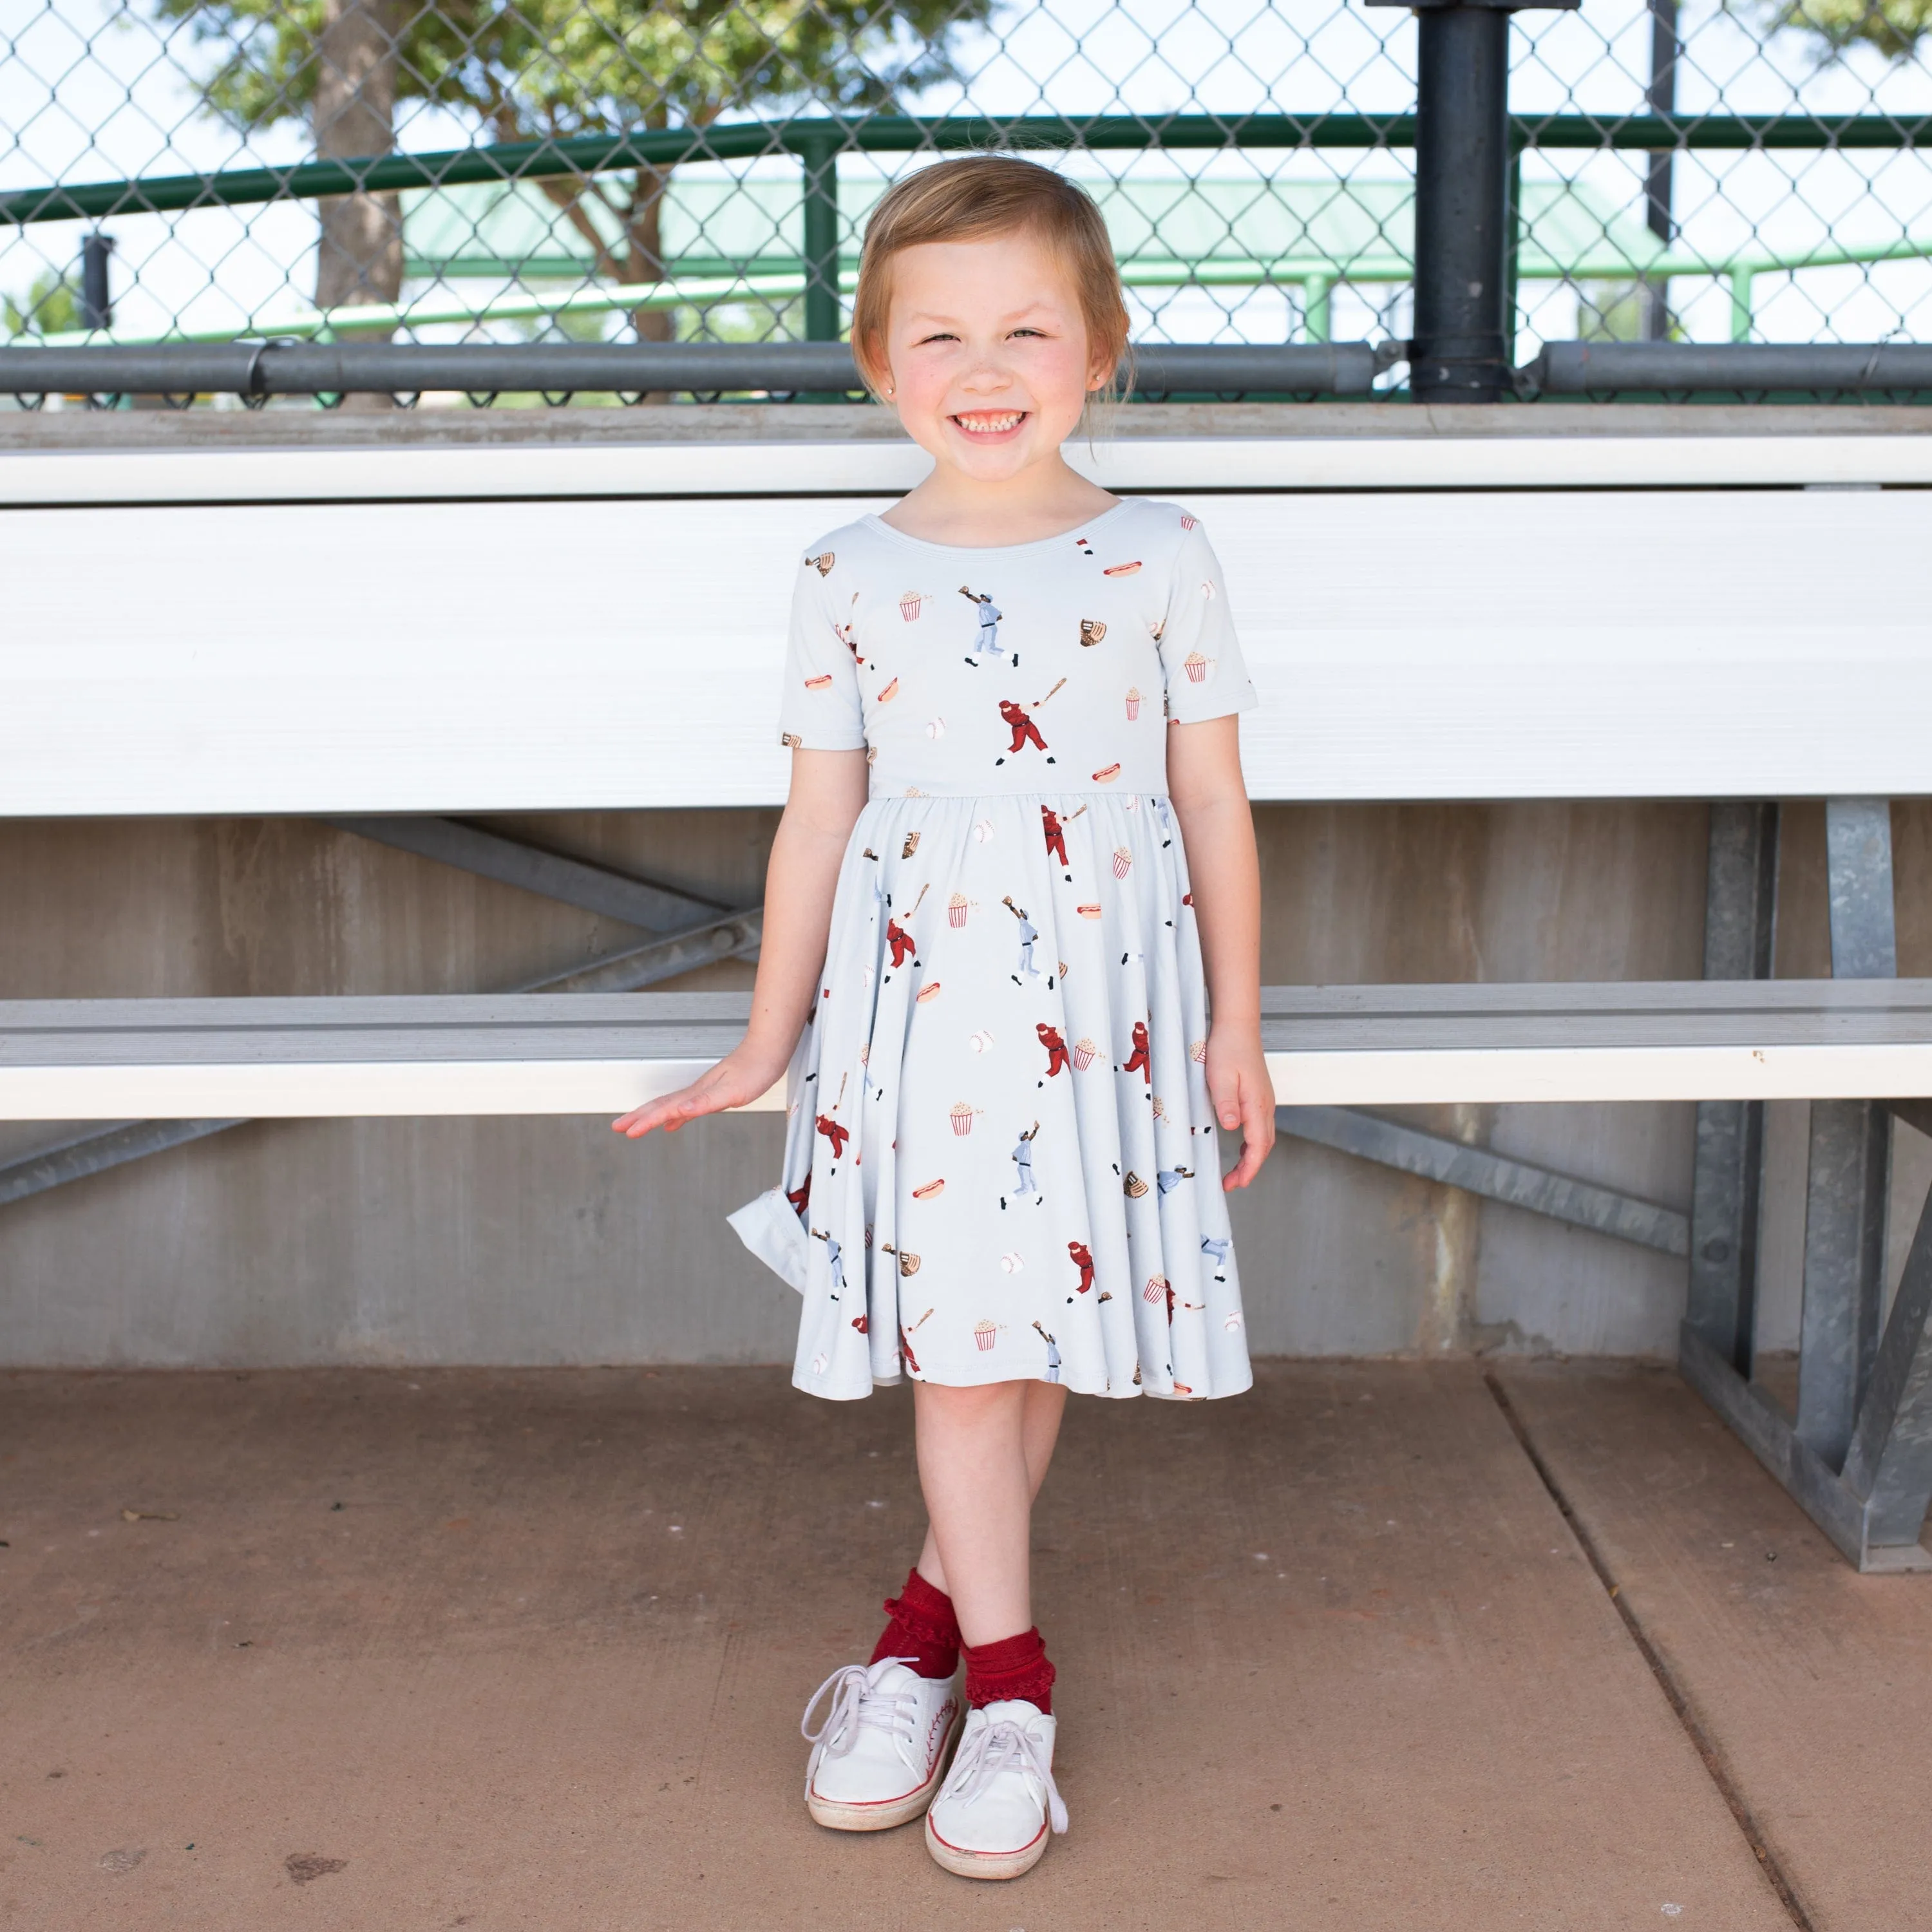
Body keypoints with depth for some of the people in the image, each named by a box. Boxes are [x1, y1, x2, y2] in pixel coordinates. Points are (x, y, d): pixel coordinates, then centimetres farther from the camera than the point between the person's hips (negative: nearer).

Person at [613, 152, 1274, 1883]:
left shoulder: (1158, 559, 1)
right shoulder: (849, 577, 3)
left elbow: (1214, 804, 5)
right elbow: (819, 820, 7)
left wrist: (1236, 1025, 5)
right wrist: (771, 1041, 10)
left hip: (1106, 991, 1)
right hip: (917, 991, 0)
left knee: (1040, 1322, 6)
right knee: (955, 1333, -3)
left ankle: (936, 1612, 27)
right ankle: (1004, 1673, 12)